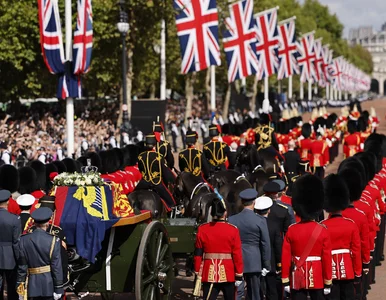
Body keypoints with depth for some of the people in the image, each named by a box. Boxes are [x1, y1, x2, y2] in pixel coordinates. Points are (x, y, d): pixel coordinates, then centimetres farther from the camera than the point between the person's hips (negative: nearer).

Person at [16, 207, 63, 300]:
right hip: (49, 285, -3)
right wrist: (58, 289, -4)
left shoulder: (24, 240, -1)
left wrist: (20, 284, 10)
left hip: (33, 284, 3)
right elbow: (57, 267, -9)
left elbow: (22, 265, 2)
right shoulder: (53, 241, -10)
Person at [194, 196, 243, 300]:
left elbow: (198, 254, 3)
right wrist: (239, 275, 0)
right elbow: (237, 255, -7)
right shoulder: (233, 230, -7)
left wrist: (198, 273, 11)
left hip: (209, 274, 1)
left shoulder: (202, 229, -1)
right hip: (228, 274, -1)